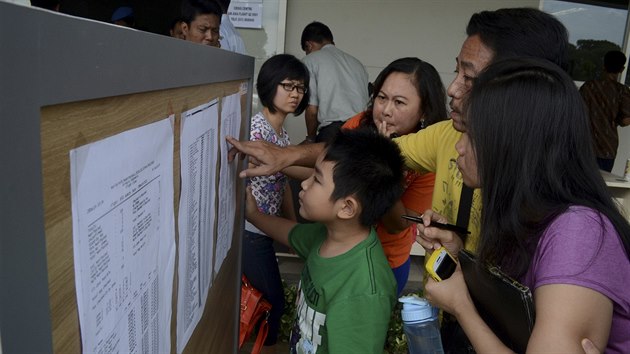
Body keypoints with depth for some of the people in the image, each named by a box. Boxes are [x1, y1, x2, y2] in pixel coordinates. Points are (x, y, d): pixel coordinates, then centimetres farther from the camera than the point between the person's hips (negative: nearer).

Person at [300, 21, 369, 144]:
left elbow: (312, 109, 3)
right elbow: (368, 101, 19)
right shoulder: (356, 62, 25)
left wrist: (310, 138, 17)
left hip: (333, 130, -5)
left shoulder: (310, 60, 9)